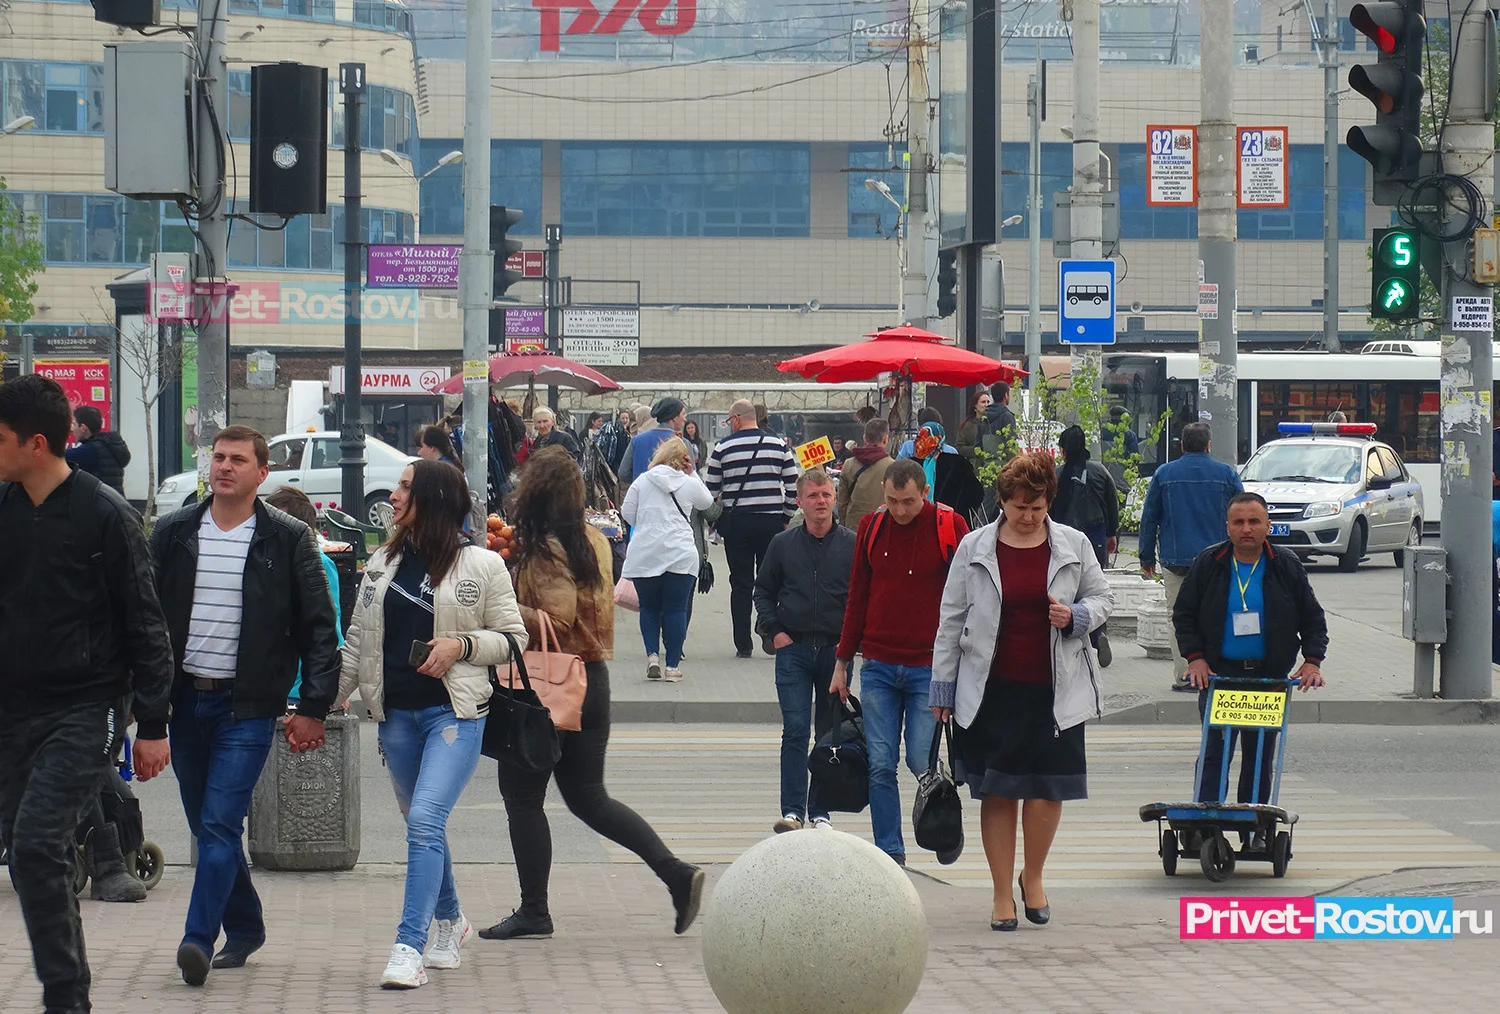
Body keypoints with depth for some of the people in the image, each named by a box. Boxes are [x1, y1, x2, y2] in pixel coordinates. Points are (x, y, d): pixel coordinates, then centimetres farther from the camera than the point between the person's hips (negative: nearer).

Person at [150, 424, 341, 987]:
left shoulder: (287, 539, -1)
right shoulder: (174, 533, 7)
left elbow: (319, 626, 1)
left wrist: (313, 707, -5)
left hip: (247, 705, -4)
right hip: (184, 701, 4)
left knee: (220, 826, -13)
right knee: (208, 828, 11)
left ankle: (199, 940, -18)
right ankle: (244, 928, 25)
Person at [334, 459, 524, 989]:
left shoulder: (482, 566, -3)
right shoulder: (384, 563, 10)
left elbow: (513, 638, 2)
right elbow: (358, 641, 14)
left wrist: (462, 645, -14)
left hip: (454, 712, -5)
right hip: (396, 713, 5)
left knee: (425, 820, -18)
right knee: (422, 825, 15)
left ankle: (409, 947, -19)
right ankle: (450, 921, 36)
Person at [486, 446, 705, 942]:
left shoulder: (544, 549, -17)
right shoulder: (593, 541, 9)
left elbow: (555, 621, -24)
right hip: (592, 678, 8)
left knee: (522, 796, 5)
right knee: (588, 797, 15)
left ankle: (533, 912, 10)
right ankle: (676, 873, 4)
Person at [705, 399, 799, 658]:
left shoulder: (723, 447, -2)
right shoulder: (779, 445, 2)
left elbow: (710, 490, 1)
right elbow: (793, 486, 1)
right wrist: (786, 517, 13)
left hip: (736, 521, -1)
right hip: (771, 520, 1)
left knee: (741, 583, 4)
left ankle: (743, 644, 3)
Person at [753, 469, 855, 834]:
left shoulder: (852, 544, 1)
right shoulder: (783, 544, 5)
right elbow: (763, 590, 14)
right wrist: (773, 631, 1)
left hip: (836, 650, 0)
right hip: (793, 650, 0)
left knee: (830, 733, 6)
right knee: (795, 729, -9)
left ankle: (820, 811, 14)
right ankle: (792, 810, -10)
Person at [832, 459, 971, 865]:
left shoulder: (949, 527, -4)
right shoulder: (872, 527, 6)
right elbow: (857, 597, 13)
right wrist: (842, 662, 13)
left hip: (929, 668, -3)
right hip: (878, 667, 3)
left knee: (921, 761, -7)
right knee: (880, 765, 0)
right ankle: (889, 853, 7)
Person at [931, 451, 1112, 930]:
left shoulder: (1073, 545, 5)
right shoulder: (975, 548, 3)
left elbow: (1102, 598, 15)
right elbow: (951, 620, 7)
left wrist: (1076, 616, -8)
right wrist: (943, 686, 5)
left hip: (1054, 689, 0)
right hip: (991, 689, 0)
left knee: (1049, 787, -1)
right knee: (998, 792, 3)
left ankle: (1033, 876, 23)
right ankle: (1002, 894, 13)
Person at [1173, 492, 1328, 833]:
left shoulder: (1287, 568, 3)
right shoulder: (1208, 565, 2)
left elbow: (1313, 619, 9)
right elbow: (1184, 614, 8)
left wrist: (1313, 661, -3)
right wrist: (1195, 657, -4)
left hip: (1269, 675, 1)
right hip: (1219, 673, -1)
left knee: (1261, 756, 4)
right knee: (1214, 752, -8)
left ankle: (1255, 830, 12)